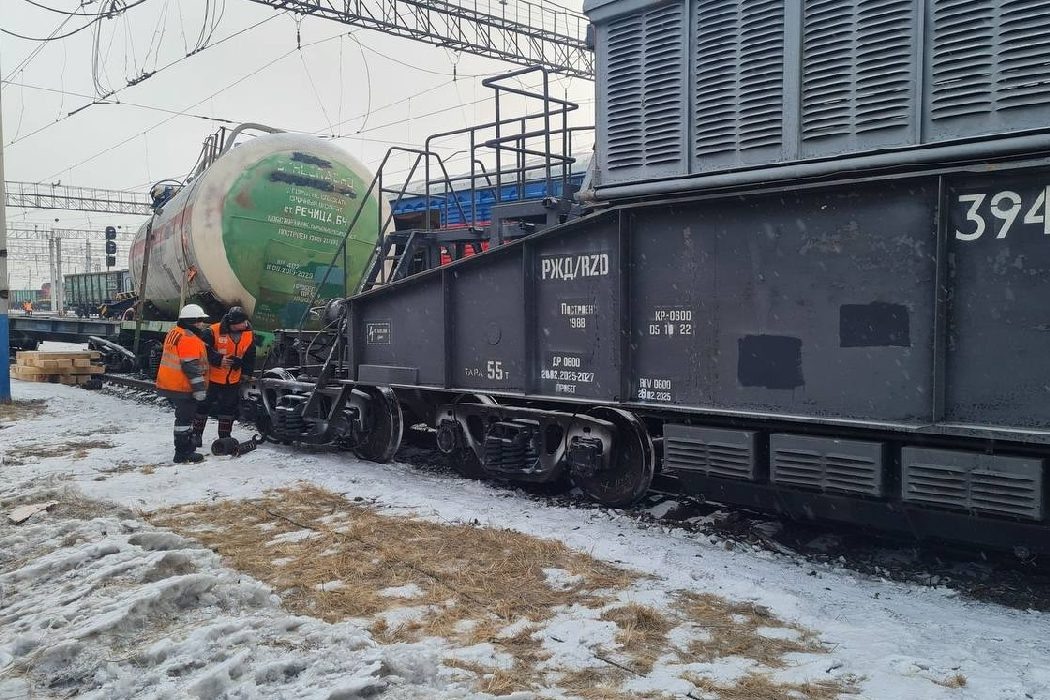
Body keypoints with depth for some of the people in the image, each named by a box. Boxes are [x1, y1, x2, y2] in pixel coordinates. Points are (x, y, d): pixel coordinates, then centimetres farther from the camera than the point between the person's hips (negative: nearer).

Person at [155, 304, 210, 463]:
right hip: (183, 388, -10)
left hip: (169, 385, 10)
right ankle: (182, 454, 3)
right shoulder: (189, 339, -20)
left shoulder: (174, 333, 13)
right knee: (185, 419, -2)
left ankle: (187, 448, 30)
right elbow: (192, 367, -24)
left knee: (184, 417, 20)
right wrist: (199, 388, -20)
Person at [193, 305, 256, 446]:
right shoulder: (213, 332, -19)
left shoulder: (249, 335, -3)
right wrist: (218, 360, -25)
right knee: (204, 405, 7)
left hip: (233, 380, 4)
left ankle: (225, 435, 26)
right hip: (212, 377, -4)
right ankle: (196, 433, 21)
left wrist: (246, 374, 6)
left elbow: (250, 356, 8)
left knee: (229, 407, 13)